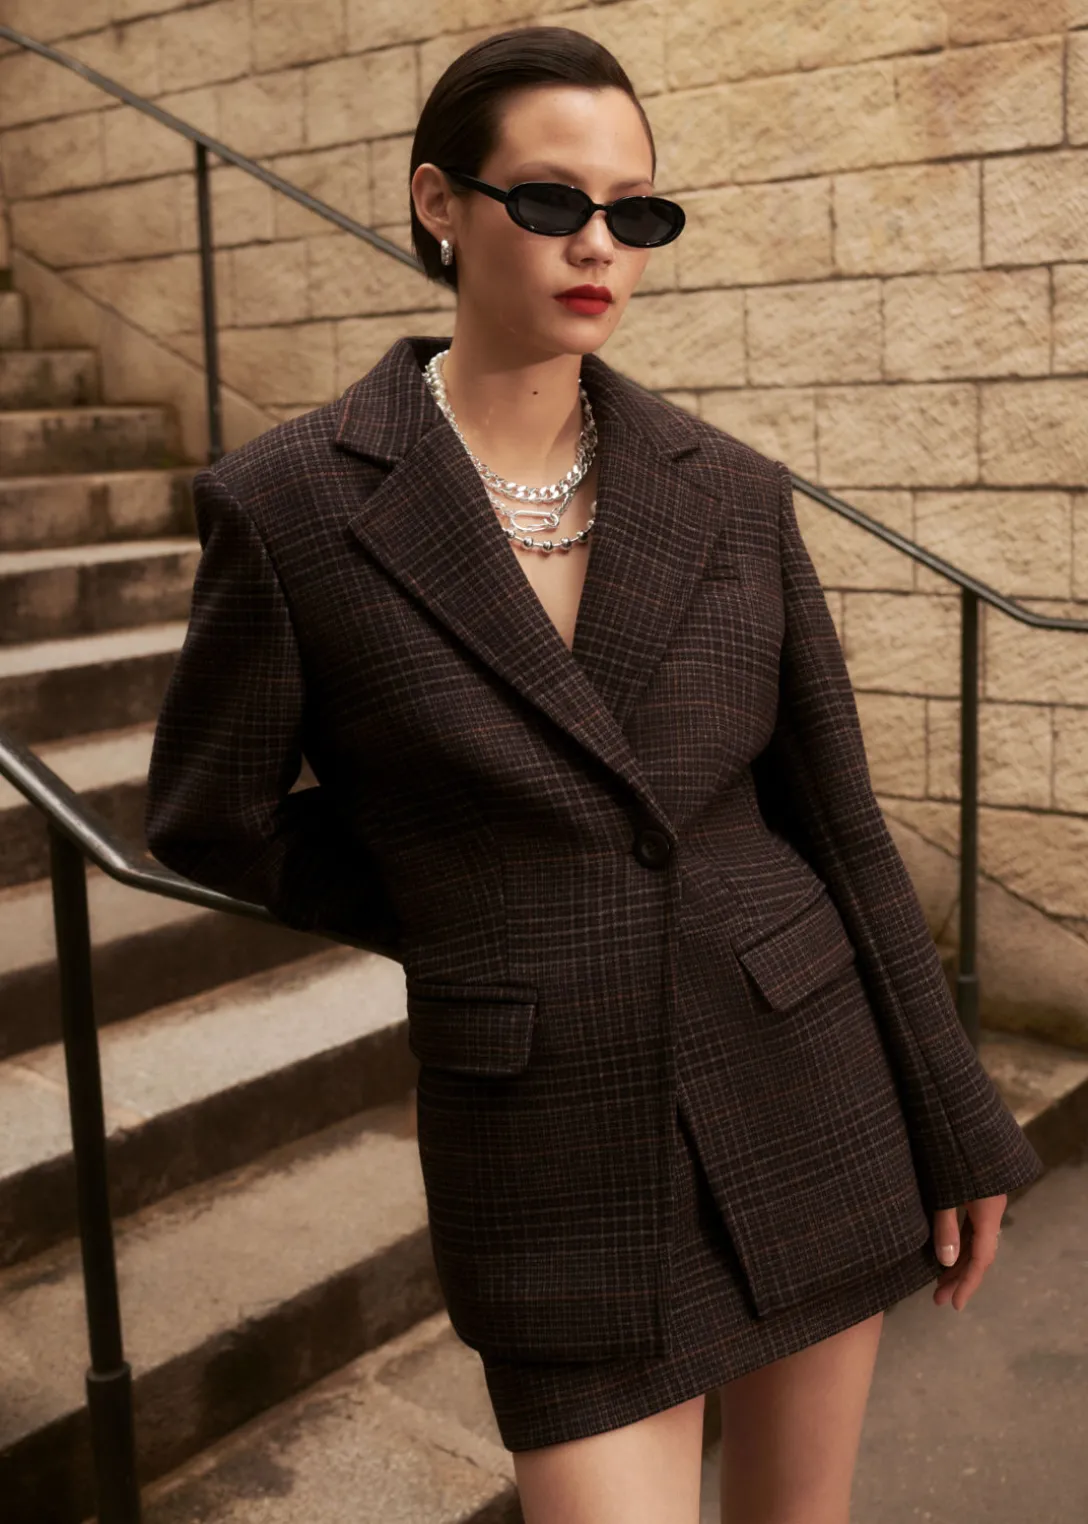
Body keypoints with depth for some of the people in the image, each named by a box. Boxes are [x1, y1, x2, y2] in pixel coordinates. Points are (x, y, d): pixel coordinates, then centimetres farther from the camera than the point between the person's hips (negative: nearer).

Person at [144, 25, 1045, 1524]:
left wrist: (956, 1123, 7)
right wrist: (467, 925, 5)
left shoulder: (731, 491, -1)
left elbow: (838, 819, 4)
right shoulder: (290, 502, -10)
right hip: (558, 1151, -3)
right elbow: (212, 821, 2)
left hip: (808, 1093, 4)